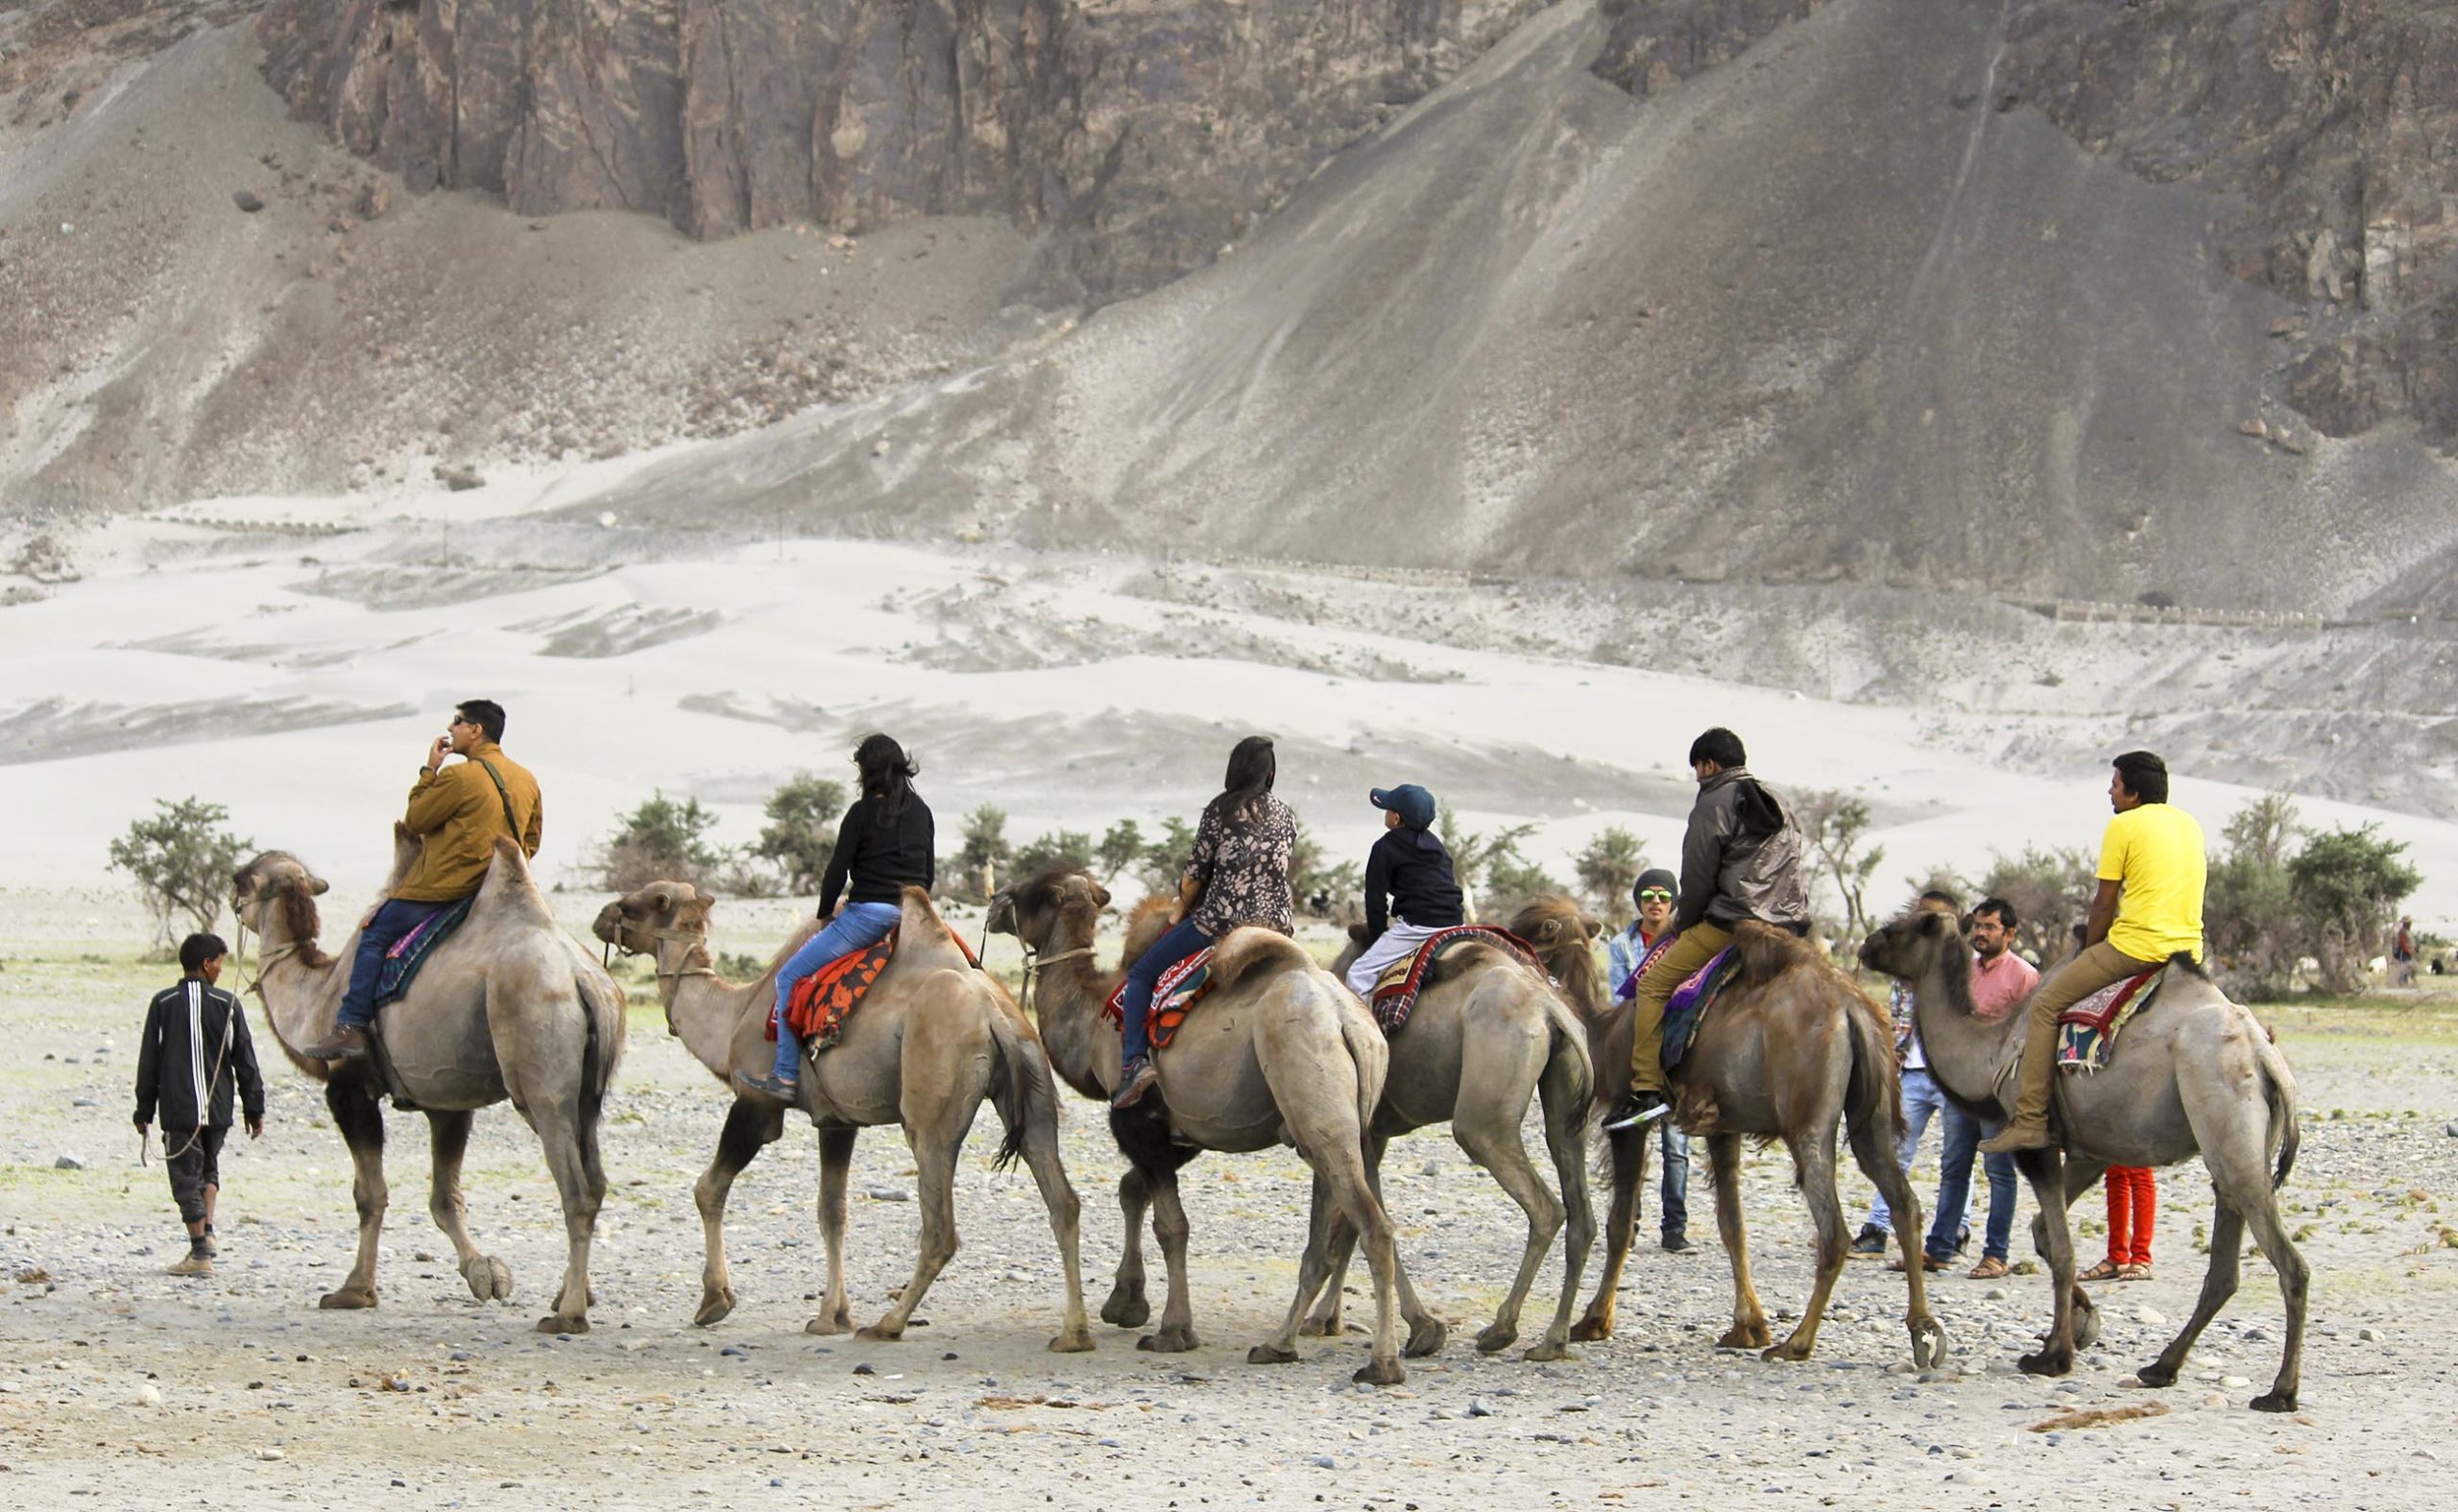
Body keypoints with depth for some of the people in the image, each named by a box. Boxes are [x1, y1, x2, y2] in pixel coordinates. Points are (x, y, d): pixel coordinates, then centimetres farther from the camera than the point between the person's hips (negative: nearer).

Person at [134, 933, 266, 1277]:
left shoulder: (163, 1003, -1)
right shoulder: (226, 1004, -1)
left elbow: (148, 1061, 1)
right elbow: (245, 1061, 1)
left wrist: (144, 1109, 9)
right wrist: (254, 1109, 7)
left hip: (178, 1109, -1)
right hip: (218, 1108, 1)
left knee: (186, 1177, 1)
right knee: (209, 1168, 24)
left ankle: (200, 1252, -4)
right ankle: (207, 1231, 8)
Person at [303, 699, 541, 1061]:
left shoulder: (459, 777, -15)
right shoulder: (527, 780, 9)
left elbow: (415, 819, -5)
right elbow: (530, 842, 16)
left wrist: (429, 769, 3)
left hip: (444, 886, -8)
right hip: (498, 892, 8)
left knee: (375, 933, 1)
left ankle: (351, 1027, -5)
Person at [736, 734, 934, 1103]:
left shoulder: (863, 812, -7)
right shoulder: (920, 811, 11)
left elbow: (837, 871, -6)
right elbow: (929, 873, 18)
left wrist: (825, 912, 10)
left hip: (869, 913, -7)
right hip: (914, 916, 7)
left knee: (790, 976, 1)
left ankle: (786, 1076, -4)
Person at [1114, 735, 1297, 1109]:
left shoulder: (1220, 811, -4)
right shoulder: (1286, 816, 9)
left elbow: (1195, 875, -1)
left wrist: (1181, 911, 17)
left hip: (1219, 923, -4)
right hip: (1276, 923, 4)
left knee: (1141, 974, 9)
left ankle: (1134, 1061, -7)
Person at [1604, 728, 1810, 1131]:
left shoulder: (1715, 803, -4)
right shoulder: (1777, 807, 22)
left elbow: (1698, 877, -6)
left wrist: (1683, 923, 10)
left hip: (1731, 924, -8)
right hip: (1788, 925, 8)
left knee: (1654, 984, -5)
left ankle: (1647, 1089, -14)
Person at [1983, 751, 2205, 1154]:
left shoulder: (2123, 826, -5)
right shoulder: (2190, 824, 15)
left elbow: (2104, 904, -3)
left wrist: (2089, 952, 11)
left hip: (2135, 946, -7)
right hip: (2189, 950, 7)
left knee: (2047, 1004, 1)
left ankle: (2030, 1121, -6)